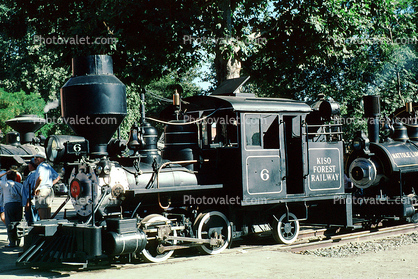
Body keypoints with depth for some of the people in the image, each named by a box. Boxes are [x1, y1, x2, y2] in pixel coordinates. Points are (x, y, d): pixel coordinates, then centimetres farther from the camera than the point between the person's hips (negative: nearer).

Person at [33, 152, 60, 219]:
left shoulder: (40, 166, -8)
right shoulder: (49, 166, 19)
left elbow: (40, 178, -26)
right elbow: (58, 177, 25)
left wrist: (35, 189, -15)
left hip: (42, 191, -9)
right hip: (50, 191, 9)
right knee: (48, 217, 11)